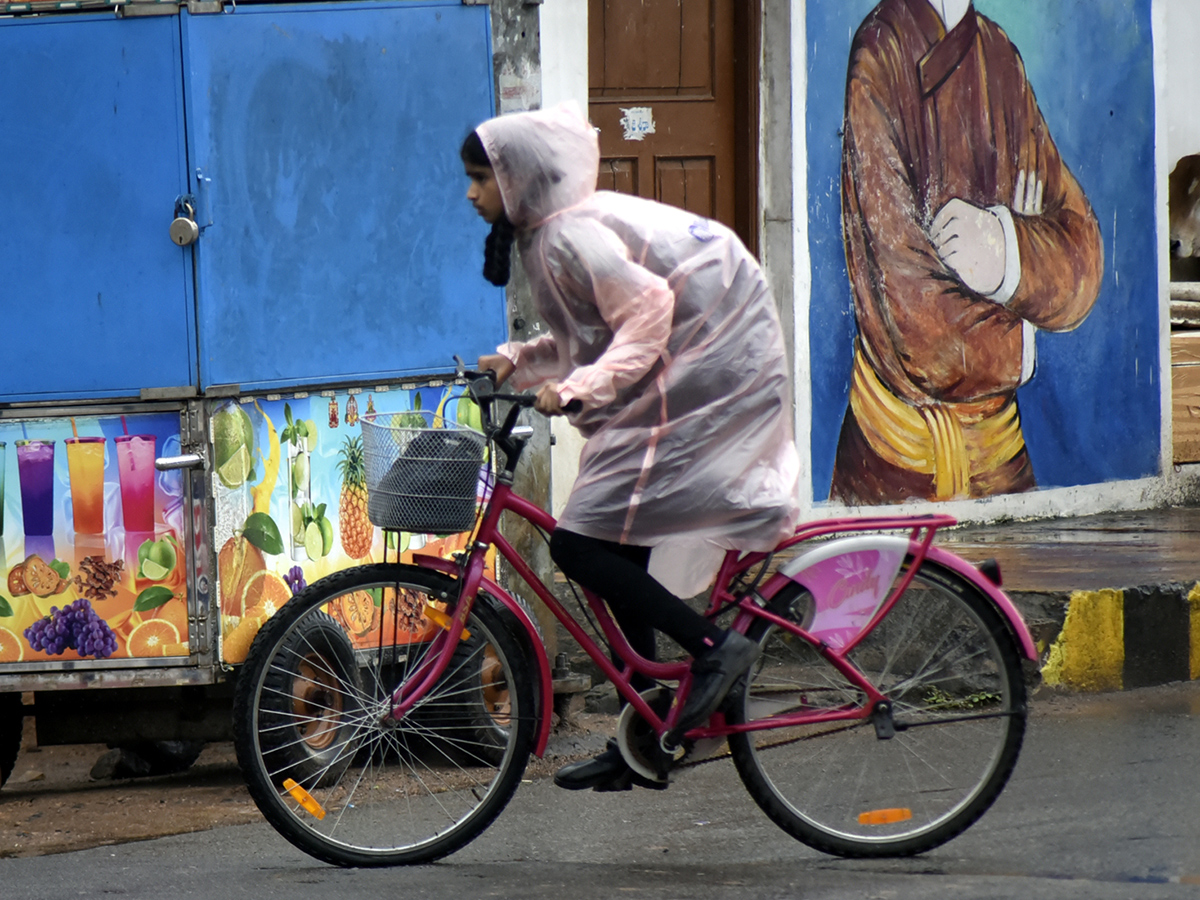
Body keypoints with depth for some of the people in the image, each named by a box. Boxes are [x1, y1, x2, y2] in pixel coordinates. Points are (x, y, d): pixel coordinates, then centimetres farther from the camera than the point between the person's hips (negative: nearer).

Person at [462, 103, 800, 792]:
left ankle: (715, 647, -10)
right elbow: (593, 334, 19)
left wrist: (579, 387, -30)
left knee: (580, 545, -13)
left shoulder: (570, 235, -16)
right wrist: (518, 361, 6)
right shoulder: (553, 229, 15)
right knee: (623, 551, 12)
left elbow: (647, 308, -24)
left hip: (700, 381, -11)